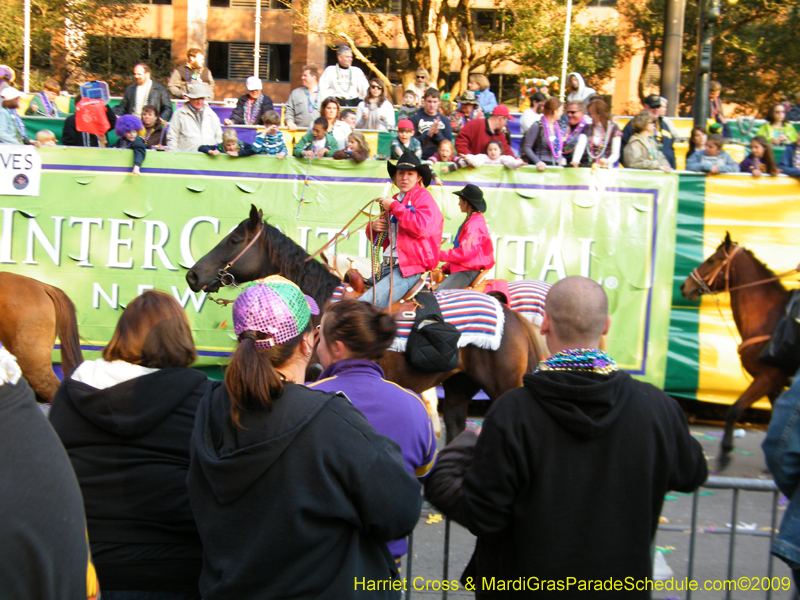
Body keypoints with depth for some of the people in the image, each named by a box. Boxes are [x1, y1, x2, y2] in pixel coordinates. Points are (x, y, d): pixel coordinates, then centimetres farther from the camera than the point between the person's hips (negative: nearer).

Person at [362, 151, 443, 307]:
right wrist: (373, 227, 3)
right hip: (387, 265, 9)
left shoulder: (422, 197, -2)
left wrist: (394, 206, -15)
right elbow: (378, 239, 28)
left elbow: (422, 227, -22)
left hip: (408, 267, -9)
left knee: (365, 303, -25)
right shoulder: (394, 200, 21)